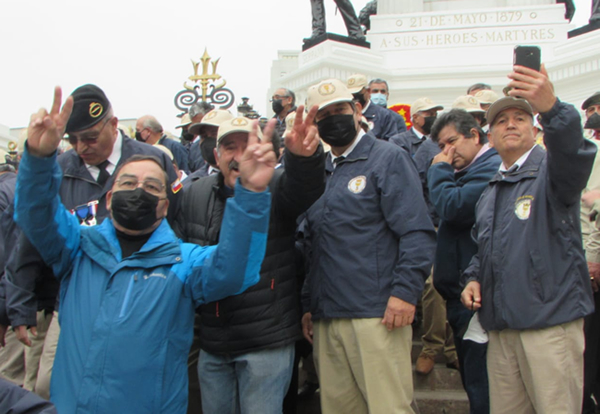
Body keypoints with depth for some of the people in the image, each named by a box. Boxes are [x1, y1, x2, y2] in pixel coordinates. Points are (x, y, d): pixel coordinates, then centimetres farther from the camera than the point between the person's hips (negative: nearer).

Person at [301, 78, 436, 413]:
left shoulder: (388, 158, 1)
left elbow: (417, 232, -9)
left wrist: (405, 291, -18)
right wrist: (308, 305, 18)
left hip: (377, 314, -6)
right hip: (327, 319, 7)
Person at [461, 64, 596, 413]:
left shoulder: (549, 171, -3)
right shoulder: (490, 192, 19)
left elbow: (573, 152, -28)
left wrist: (551, 107, -46)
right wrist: (474, 278, 9)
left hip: (551, 321, -6)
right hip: (501, 326, 7)